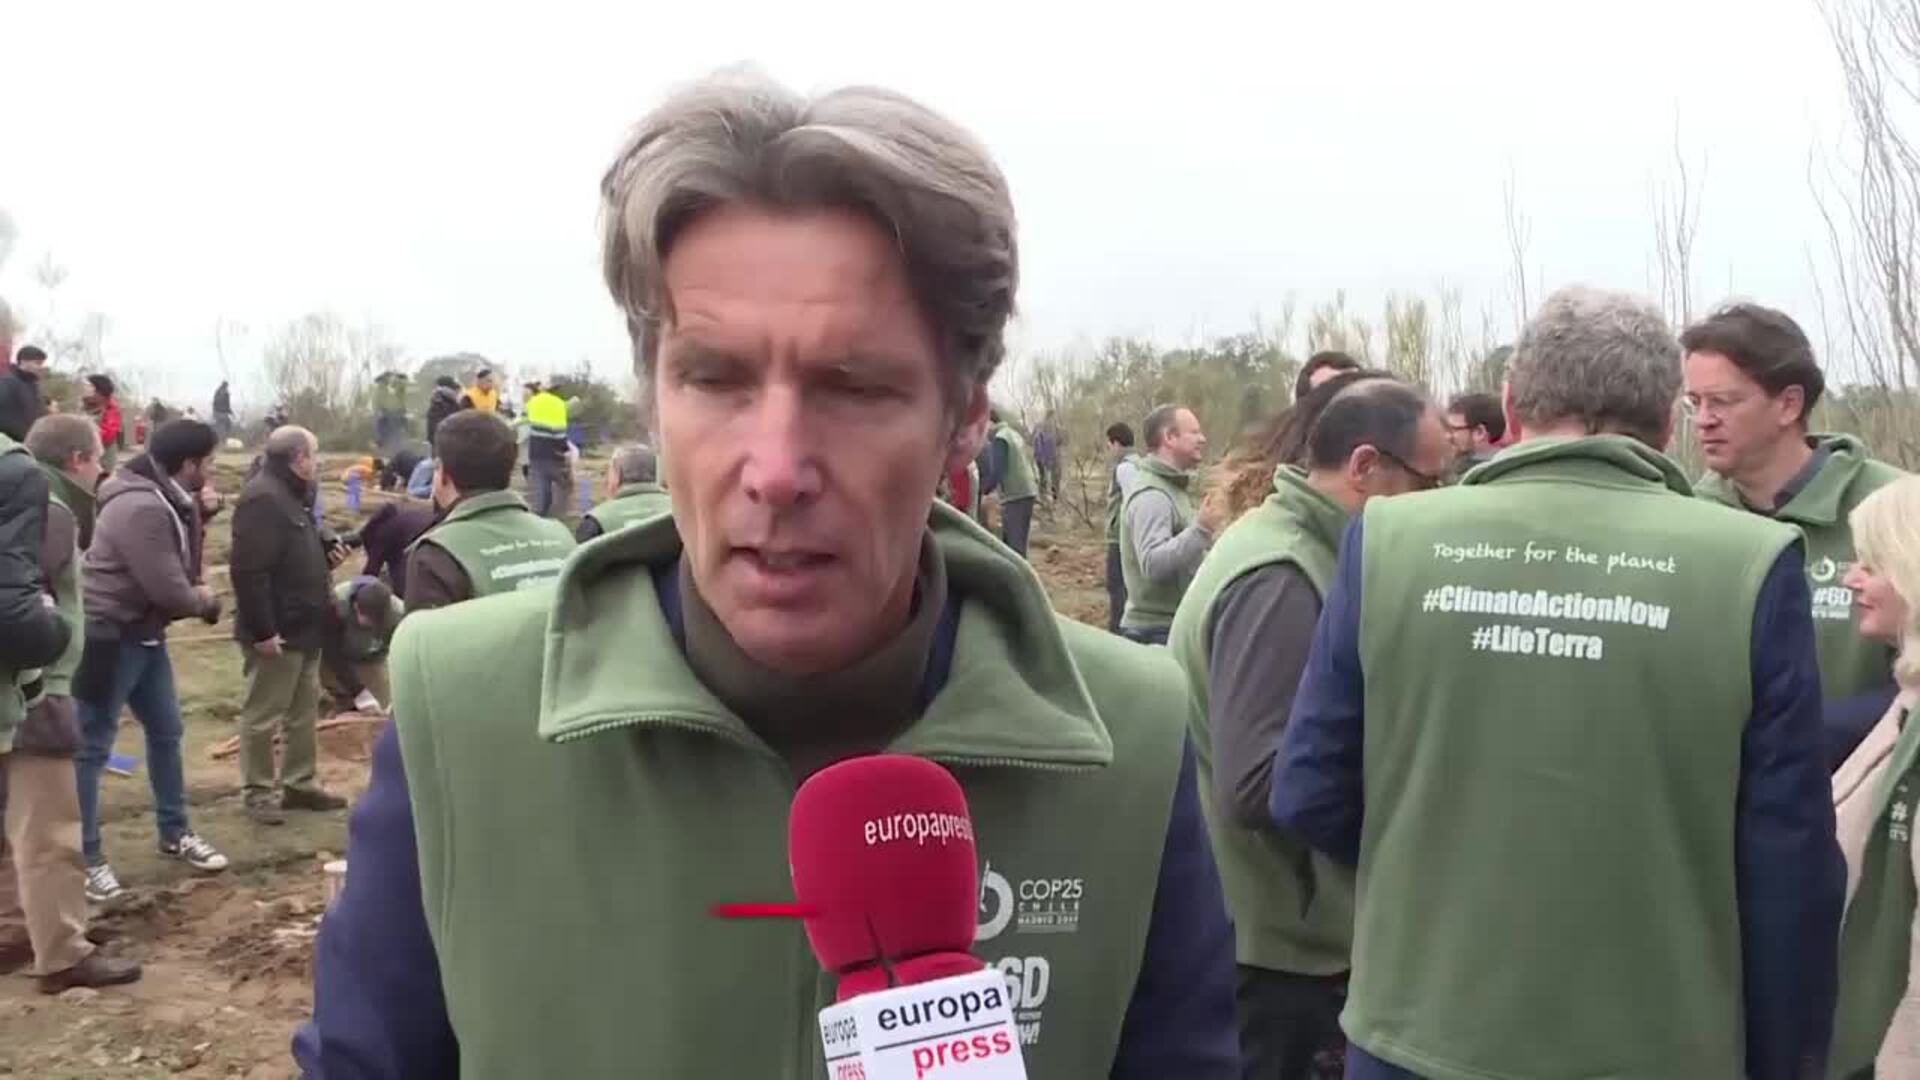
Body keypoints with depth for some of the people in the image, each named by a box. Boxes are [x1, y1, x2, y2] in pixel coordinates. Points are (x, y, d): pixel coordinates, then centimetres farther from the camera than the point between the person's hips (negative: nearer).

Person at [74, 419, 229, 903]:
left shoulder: (169, 500, 6)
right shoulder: (141, 508, -25)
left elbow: (185, 572, 9)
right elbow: (170, 591, -25)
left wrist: (197, 515, -4)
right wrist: (206, 601, -4)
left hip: (145, 634, 10)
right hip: (109, 637, -10)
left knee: (166, 731, 16)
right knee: (92, 746, 1)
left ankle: (175, 833, 29)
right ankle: (85, 857, 10)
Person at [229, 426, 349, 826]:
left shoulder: (292, 495, 14)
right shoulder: (263, 498, -20)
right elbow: (248, 570, -26)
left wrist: (325, 555, 6)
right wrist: (262, 629, -26)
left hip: (303, 628, 11)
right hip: (276, 631, -11)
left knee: (304, 710, 17)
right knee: (263, 716, 2)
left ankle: (299, 783, 28)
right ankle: (258, 792, 12)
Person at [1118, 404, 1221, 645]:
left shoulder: (1171, 487, 13)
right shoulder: (1151, 495, -21)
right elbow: (1153, 563, -32)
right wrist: (1201, 529, -36)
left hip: (1177, 625, 11)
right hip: (1158, 631, -11)